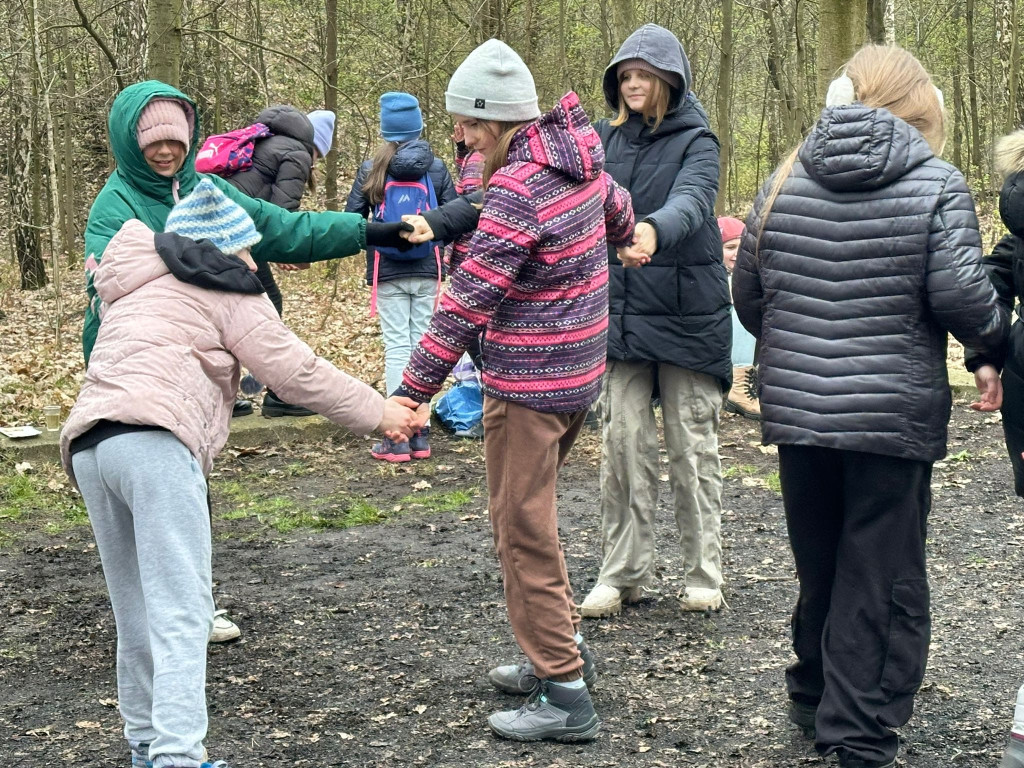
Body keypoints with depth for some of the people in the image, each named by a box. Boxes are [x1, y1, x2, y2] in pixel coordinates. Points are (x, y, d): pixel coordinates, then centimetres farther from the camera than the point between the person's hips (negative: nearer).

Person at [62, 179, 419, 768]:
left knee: (138, 610, 15)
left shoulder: (131, 289, 32)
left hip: (87, 443, 8)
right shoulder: (226, 292, 10)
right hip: (155, 442, -8)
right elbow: (296, 373, 6)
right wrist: (381, 414, 15)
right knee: (182, 613, -11)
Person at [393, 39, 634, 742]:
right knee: (529, 516, 22)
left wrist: (412, 392, -19)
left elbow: (469, 300, -22)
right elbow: (619, 212, 27)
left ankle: (565, 698, 2)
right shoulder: (579, 158, 5)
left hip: (528, 386, -9)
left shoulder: (516, 188, -20)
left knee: (523, 530, -2)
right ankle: (564, 647, 31)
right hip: (581, 373, 9)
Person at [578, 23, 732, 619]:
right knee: (623, 442, 3)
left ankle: (704, 572, 15)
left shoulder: (696, 141, -7)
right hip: (622, 312, 4)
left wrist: (654, 230, -48)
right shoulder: (606, 139, 8)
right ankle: (623, 573, 13)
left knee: (692, 443, 4)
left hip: (687, 313, -4)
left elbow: (691, 199, -26)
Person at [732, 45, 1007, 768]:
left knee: (818, 565, 20)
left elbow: (747, 295, 9)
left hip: (796, 409, 5)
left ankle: (814, 698, 36)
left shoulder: (786, 181, 5)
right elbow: (960, 293, -15)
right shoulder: (936, 184, -8)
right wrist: (996, 346, 3)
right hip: (895, 414, -4)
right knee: (883, 578, 5)